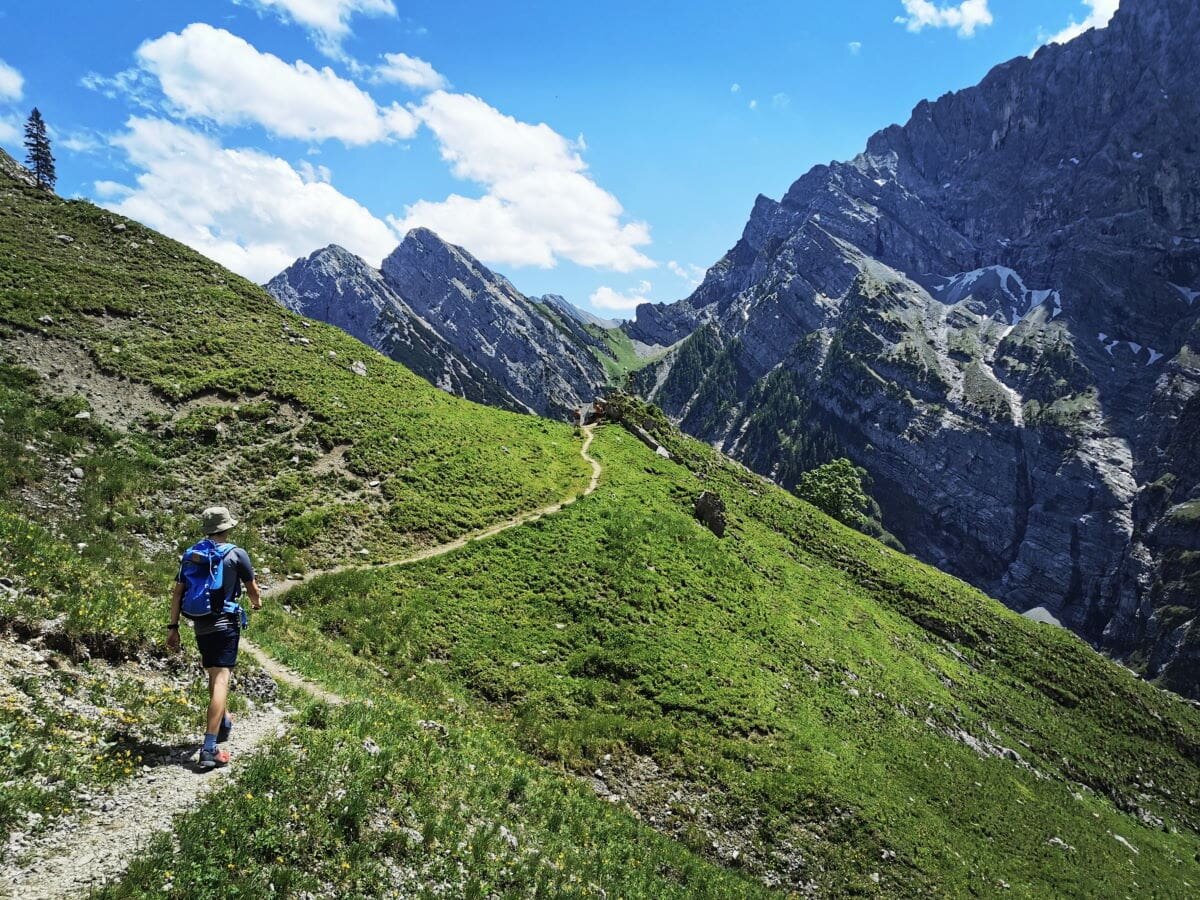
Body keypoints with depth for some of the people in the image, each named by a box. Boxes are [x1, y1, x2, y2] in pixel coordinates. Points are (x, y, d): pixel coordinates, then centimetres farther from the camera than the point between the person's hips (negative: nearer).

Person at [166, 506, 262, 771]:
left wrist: (173, 627, 9)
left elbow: (177, 592, 6)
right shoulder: (237, 554, -4)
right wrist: (257, 603, 27)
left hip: (200, 626, 6)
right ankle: (209, 750, -20)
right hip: (225, 624, -6)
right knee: (220, 680, -11)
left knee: (214, 675, 25)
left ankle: (223, 722, 46)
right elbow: (253, 590, 4)